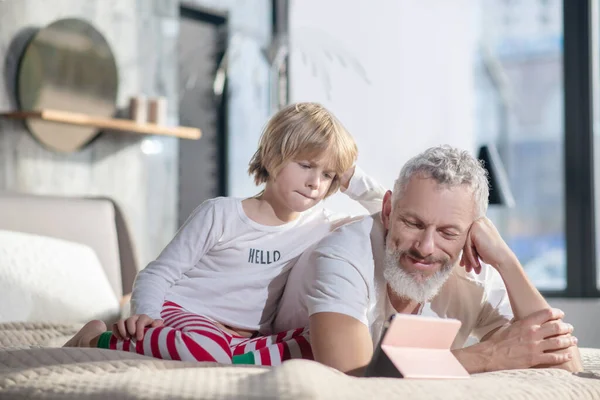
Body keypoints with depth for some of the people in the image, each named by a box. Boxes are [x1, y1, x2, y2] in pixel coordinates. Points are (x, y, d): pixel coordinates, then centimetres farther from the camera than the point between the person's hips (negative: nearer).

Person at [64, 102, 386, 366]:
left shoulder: (318, 228, 9)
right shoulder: (221, 214, -3)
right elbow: (157, 274, -2)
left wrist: (352, 178, 2)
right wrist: (145, 313, -22)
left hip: (242, 340, 4)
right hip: (180, 313, -4)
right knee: (208, 347, -42)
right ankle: (99, 339, -19)